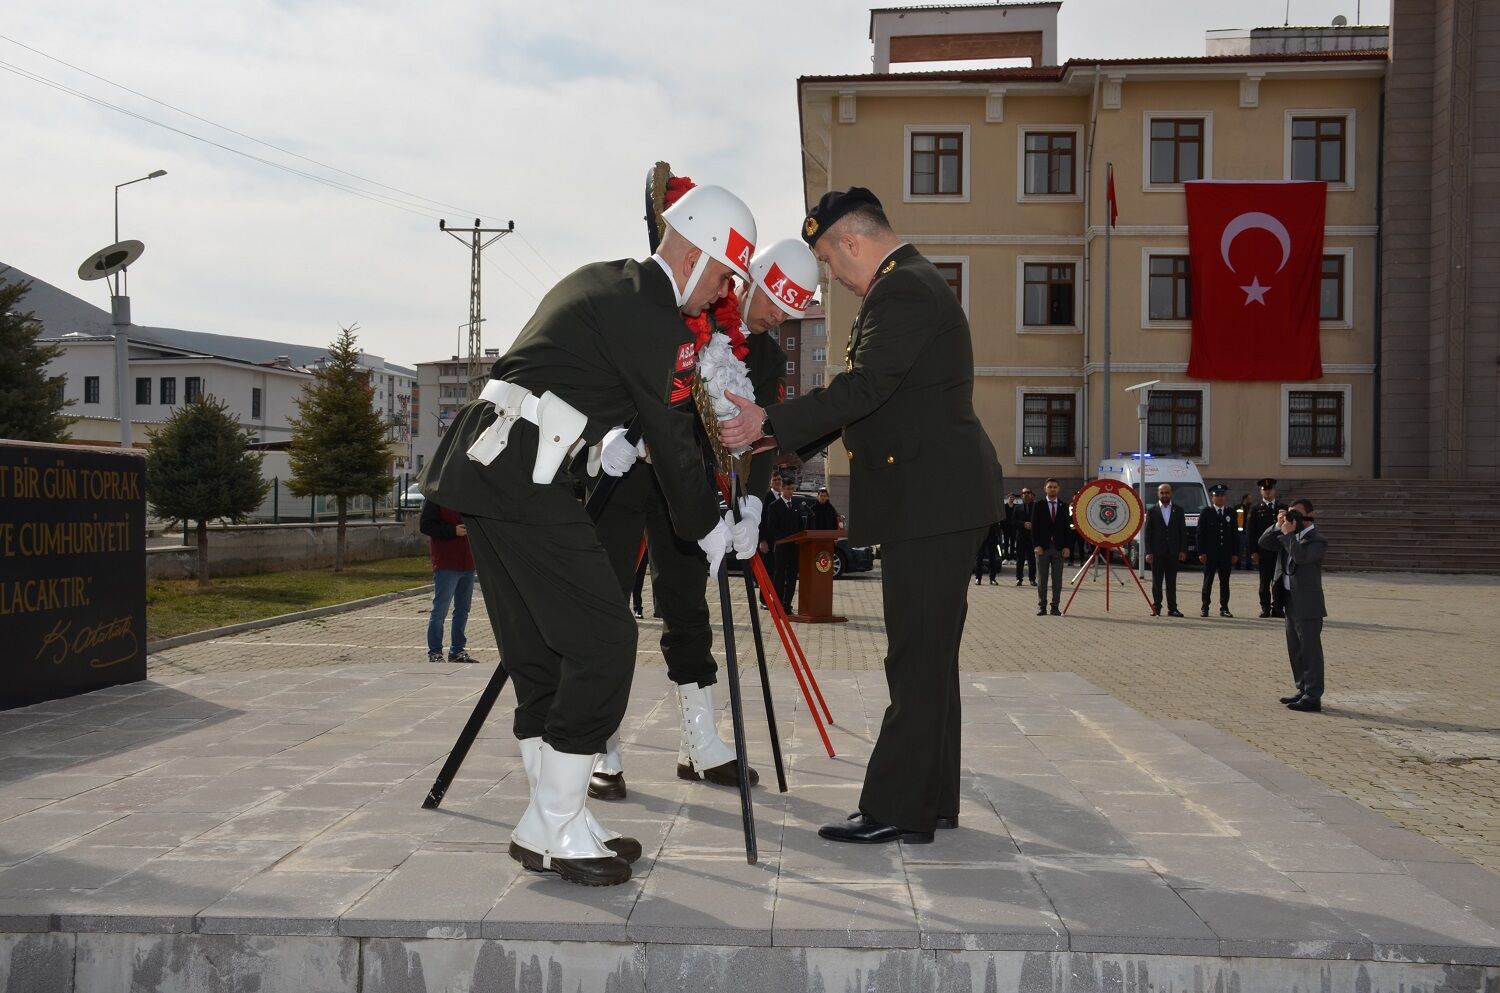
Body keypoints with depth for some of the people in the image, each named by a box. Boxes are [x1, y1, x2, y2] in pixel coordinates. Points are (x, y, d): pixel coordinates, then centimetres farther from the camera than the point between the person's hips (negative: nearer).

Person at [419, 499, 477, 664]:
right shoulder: (435, 498, -6)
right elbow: (425, 525, -12)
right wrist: (453, 530, -20)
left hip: (468, 564, 7)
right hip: (446, 565, -7)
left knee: (463, 610, 12)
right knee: (440, 610, -3)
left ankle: (457, 650, 21)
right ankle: (434, 652, 6)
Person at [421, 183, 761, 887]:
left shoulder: (599, 282, 20)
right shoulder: (653, 320, -8)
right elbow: (672, 442, -3)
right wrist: (714, 530, 7)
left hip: (478, 467, 10)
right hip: (523, 478, -10)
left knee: (541, 651, 11)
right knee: (603, 639, -7)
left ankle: (557, 822, 16)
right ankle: (552, 829, -2)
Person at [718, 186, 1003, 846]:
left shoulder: (903, 290, -13)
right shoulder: (910, 285, 21)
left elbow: (865, 387, -25)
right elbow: (871, 393, 23)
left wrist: (771, 423, -25)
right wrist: (788, 441, 20)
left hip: (931, 499, -11)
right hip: (933, 497, 11)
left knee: (917, 659, -7)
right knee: (928, 656, 14)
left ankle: (897, 809, -2)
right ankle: (932, 799, 22)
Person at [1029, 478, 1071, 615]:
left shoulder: (1064, 506, 8)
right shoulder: (1038, 506, 3)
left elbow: (1067, 528, 6)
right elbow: (1034, 527, -1)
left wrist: (1067, 547, -3)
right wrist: (1036, 546, -10)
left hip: (1059, 547, 2)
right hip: (1042, 547, -1)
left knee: (1057, 579, 3)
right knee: (1042, 579, 2)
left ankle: (1055, 607, 8)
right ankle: (1041, 607, 7)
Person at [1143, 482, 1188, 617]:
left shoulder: (1178, 511, 9)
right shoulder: (1152, 511, 4)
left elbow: (1183, 532, 7)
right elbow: (1147, 533, 1)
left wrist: (1183, 551, -2)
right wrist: (1148, 552, -8)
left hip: (1173, 552, 1)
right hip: (1157, 552, -1)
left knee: (1172, 582, 5)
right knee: (1156, 581, 3)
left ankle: (1172, 608, 8)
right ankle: (1156, 608, 7)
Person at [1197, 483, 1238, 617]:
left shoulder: (1231, 513, 10)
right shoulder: (1206, 513, 2)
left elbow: (1235, 534, 9)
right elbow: (1200, 534, -1)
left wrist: (1235, 553, 2)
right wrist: (1201, 552, -8)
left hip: (1226, 554, 2)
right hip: (1210, 554, -2)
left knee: (1225, 581, 5)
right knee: (1208, 581, 2)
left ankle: (1224, 608, 10)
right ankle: (1205, 608, 7)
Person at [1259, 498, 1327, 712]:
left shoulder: (1317, 539, -11)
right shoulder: (1288, 536, 13)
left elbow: (1301, 557, -27)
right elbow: (1263, 543, 8)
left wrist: (1288, 533, -20)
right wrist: (1278, 526, -3)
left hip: (1307, 604, -9)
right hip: (1290, 601, 9)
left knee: (1310, 650, -5)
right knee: (1295, 650, 15)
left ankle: (1312, 697, -3)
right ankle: (1303, 690, 24)